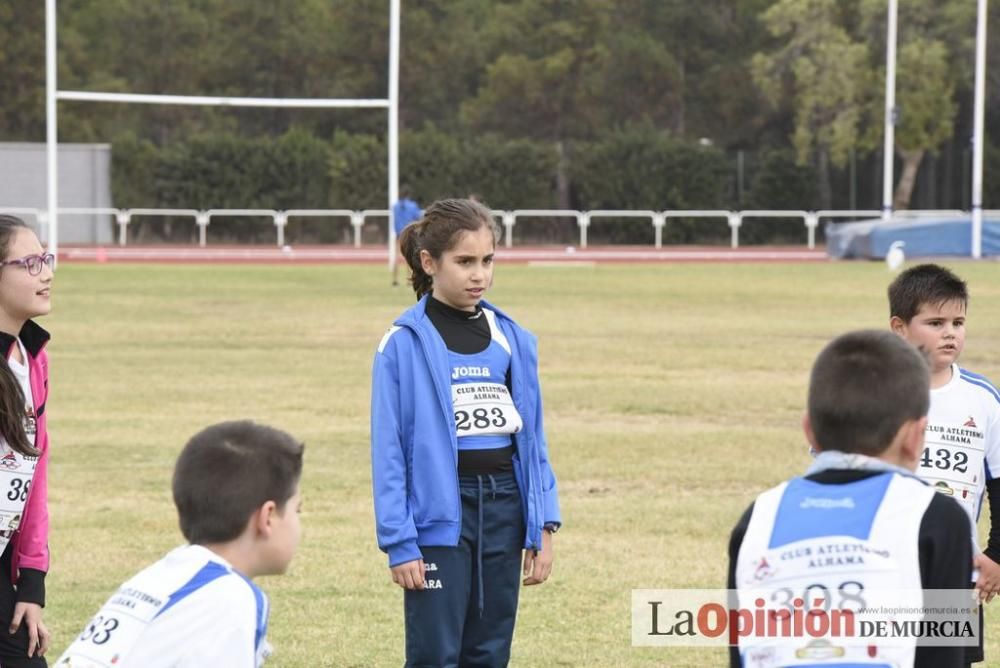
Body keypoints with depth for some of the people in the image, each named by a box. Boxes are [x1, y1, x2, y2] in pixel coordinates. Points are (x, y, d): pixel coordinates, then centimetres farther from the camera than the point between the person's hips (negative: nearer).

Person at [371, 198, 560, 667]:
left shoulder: (512, 340, 7)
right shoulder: (405, 344, -7)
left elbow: (532, 438, 11)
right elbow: (389, 450, -7)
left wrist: (543, 525, 6)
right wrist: (399, 541, -12)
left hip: (503, 511, 5)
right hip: (437, 516, -5)